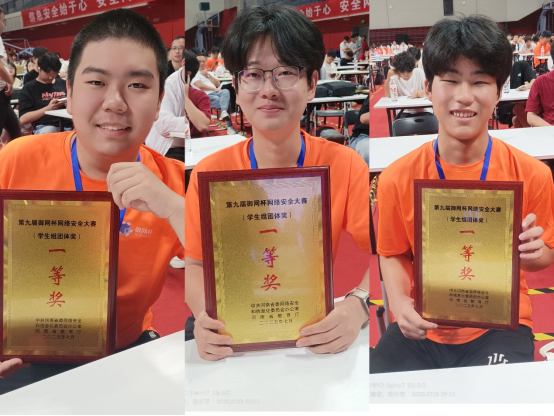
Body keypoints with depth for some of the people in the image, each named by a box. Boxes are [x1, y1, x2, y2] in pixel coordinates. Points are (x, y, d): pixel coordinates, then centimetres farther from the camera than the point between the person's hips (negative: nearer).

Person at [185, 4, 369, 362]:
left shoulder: (346, 165, -5)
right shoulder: (210, 171, -3)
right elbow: (195, 264, 0)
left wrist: (356, 307, -27)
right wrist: (206, 316, -21)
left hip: (318, 341, 1)